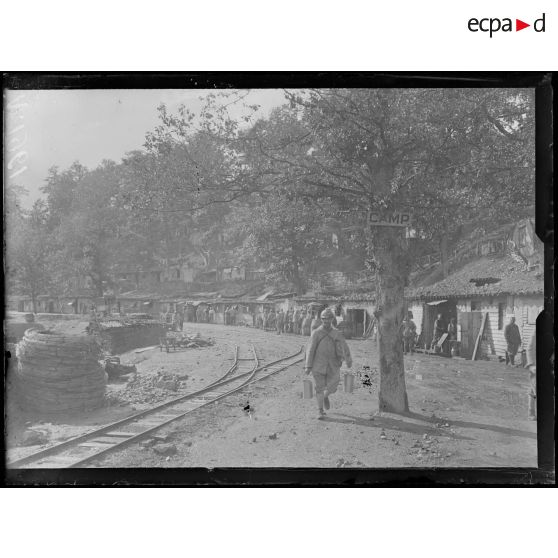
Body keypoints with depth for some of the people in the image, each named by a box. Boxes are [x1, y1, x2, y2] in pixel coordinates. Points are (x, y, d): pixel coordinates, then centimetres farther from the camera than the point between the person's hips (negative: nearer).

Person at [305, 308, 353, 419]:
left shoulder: (337, 333, 0)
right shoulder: (316, 333, -4)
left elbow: (344, 347, -13)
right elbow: (310, 350, -7)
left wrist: (348, 360, -30)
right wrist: (308, 366, -12)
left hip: (332, 366, 2)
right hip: (318, 365, -2)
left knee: (332, 387, 2)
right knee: (320, 388, -1)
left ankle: (326, 396, 37)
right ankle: (320, 411, 11)